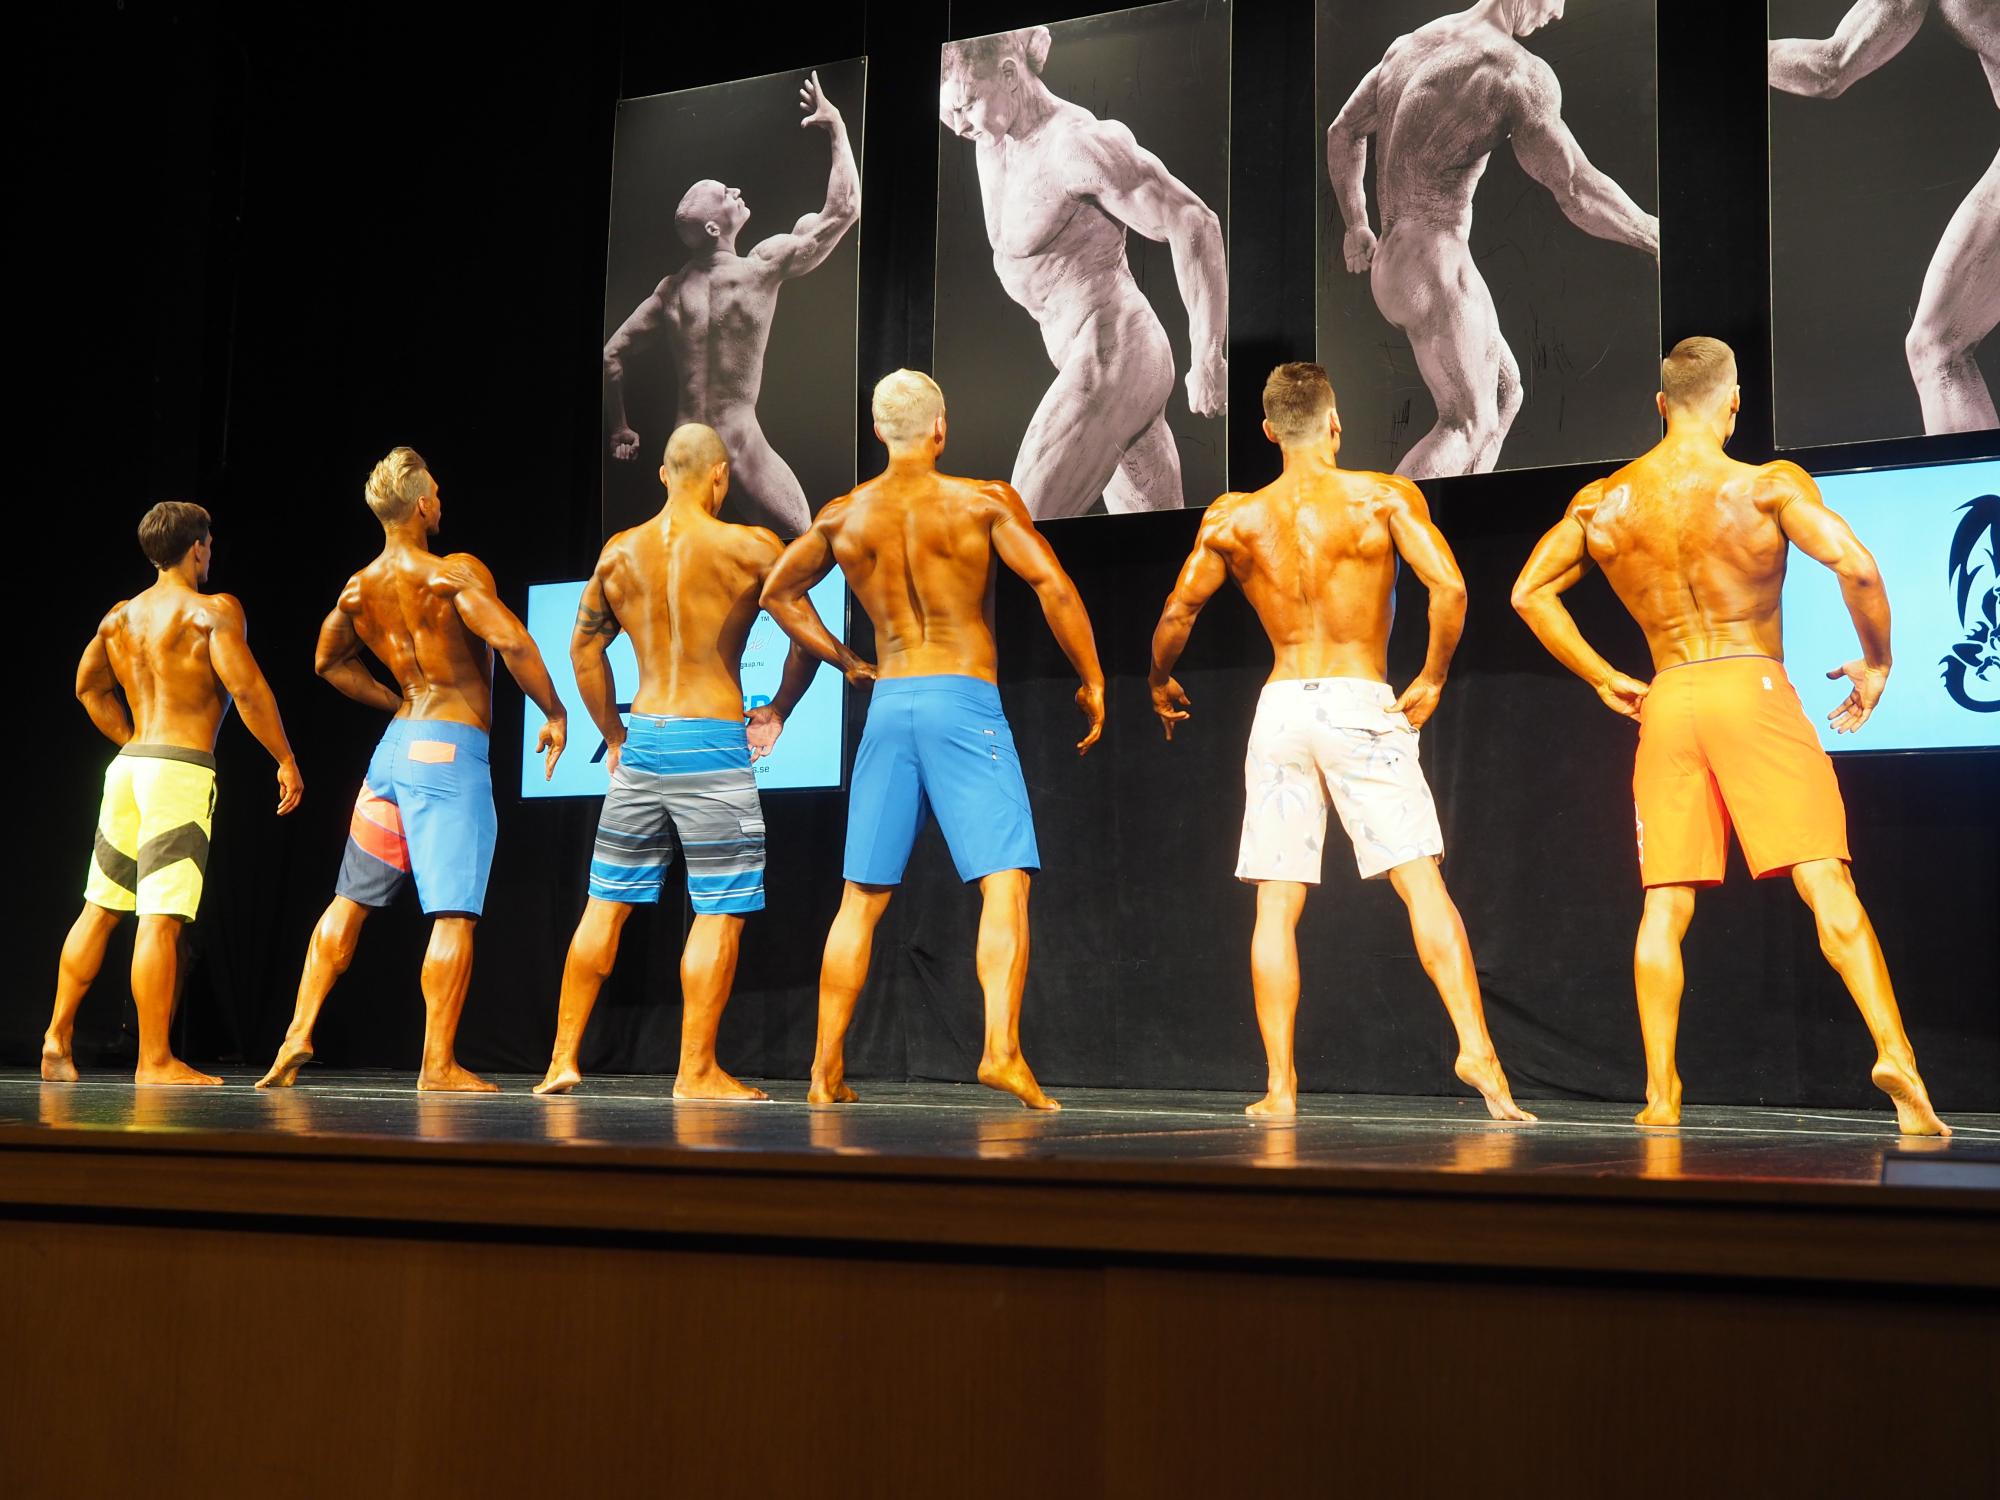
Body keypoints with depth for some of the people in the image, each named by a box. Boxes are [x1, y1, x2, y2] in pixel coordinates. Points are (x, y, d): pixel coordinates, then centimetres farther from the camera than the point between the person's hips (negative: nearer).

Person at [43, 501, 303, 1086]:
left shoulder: (120, 616, 15)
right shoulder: (213, 610, -6)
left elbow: (88, 686, 26)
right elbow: (247, 689, -14)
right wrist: (286, 761, -7)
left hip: (127, 767, 7)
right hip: (181, 772, -7)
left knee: (99, 909, 14)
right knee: (161, 918, -9)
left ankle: (57, 1040, 18)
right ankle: (155, 1060, -9)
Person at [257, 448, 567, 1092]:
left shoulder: (358, 588, 11)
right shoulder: (455, 572, -11)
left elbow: (329, 660, 26)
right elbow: (511, 641, -22)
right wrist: (554, 713, -10)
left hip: (395, 743, 7)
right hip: (451, 749, -7)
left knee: (351, 898, 16)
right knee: (454, 914, -4)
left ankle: (298, 1033, 15)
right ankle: (438, 1064, -3)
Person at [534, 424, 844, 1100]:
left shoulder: (618, 552, 8)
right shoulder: (750, 547, -5)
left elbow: (583, 649, 14)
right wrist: (777, 710, 14)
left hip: (641, 742, 5)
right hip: (713, 744, -5)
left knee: (606, 901, 13)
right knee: (721, 910, 2)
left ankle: (562, 1057, 17)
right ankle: (697, 1070, 3)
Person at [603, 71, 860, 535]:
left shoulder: (672, 288, 7)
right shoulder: (763, 266, -9)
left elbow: (612, 356, 11)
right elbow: (844, 209, -6)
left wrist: (620, 426, 22)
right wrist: (836, 124, 4)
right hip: (739, 442, -6)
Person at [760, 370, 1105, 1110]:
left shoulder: (843, 516, 10)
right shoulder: (983, 500, -2)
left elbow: (778, 592, 21)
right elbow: (1054, 586, -10)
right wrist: (1092, 680, -1)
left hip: (888, 706, 4)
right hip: (965, 703, -4)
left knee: (863, 897, 10)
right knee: (1004, 881, -7)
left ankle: (826, 1069, 11)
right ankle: (1001, 1047, -23)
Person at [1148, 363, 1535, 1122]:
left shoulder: (1234, 518, 5)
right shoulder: (1383, 497, -1)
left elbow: (1176, 614, 6)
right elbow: (1449, 586, -12)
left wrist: (1160, 685, 25)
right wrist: (1432, 678, 2)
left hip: (1281, 708, 2)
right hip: (1362, 705, -2)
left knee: (1276, 907, 5)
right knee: (1422, 884, -1)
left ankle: (1280, 1085, 4)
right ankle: (1475, 1048, -12)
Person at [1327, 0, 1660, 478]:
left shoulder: (1410, 43, 11)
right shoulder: (1521, 73, -15)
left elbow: (1343, 133, 22)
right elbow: (1578, 192, -20)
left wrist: (1356, 224, 30)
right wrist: (1656, 236, -8)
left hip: (1392, 262, 9)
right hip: (1437, 274, -9)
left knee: (1504, 391, 19)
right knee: (1468, 424, 4)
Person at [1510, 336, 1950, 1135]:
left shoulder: (1601, 501, 7)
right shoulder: (1767, 485, -5)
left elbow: (1529, 591, 10)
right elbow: (1857, 566, -15)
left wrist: (1602, 677, 15)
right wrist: (1876, 661, 0)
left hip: (1665, 703, 3)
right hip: (1753, 690, -3)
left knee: (1665, 907, 6)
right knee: (1826, 883, -4)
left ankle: (1660, 1092, 4)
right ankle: (1894, 1054, -16)